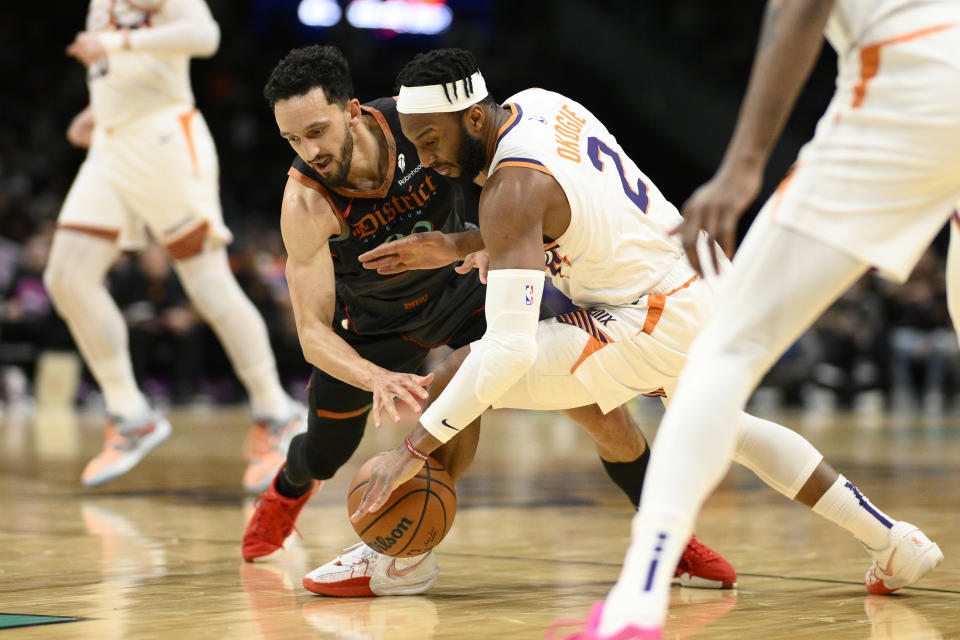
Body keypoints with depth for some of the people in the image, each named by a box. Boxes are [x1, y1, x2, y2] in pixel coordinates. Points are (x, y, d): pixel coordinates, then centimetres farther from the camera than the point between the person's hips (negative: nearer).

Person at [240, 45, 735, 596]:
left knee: (598, 403, -13)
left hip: (460, 284, 0)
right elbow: (313, 333, -34)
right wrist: (379, 380, -52)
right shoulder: (305, 201, -33)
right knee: (324, 457, 12)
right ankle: (291, 487, 53)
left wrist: (463, 246, -38)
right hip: (374, 319, 0)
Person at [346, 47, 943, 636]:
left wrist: (413, 449, -30)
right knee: (719, 427, 36)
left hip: (664, 322, -10)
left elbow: (510, 347, -31)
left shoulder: (512, 190, -23)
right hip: (710, 285, 10)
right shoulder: (537, 102, 2)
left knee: (463, 373, -13)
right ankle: (895, 540, 41)